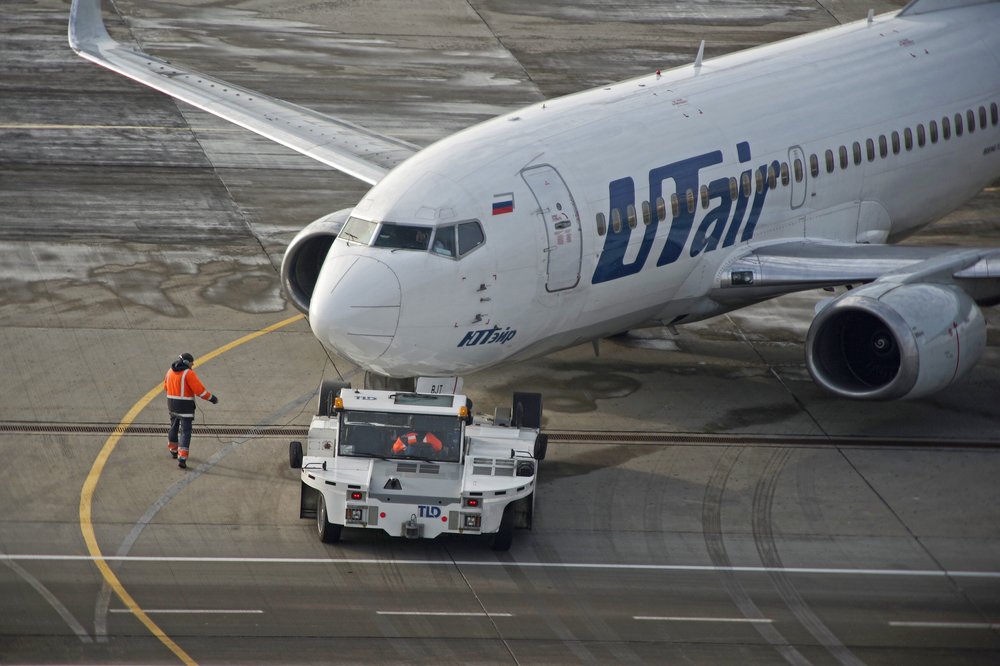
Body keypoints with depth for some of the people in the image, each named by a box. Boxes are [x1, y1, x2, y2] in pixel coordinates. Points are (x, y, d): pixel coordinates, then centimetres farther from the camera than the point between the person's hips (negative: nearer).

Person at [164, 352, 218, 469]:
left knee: (174, 427, 26)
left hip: (172, 405, 7)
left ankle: (173, 450, 42)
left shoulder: (170, 372, 6)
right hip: (185, 407, -7)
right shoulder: (188, 373, -16)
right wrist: (211, 398, -7)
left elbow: (166, 387, 21)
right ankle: (182, 458, -14)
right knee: (185, 432, -5)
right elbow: (199, 389, -19)